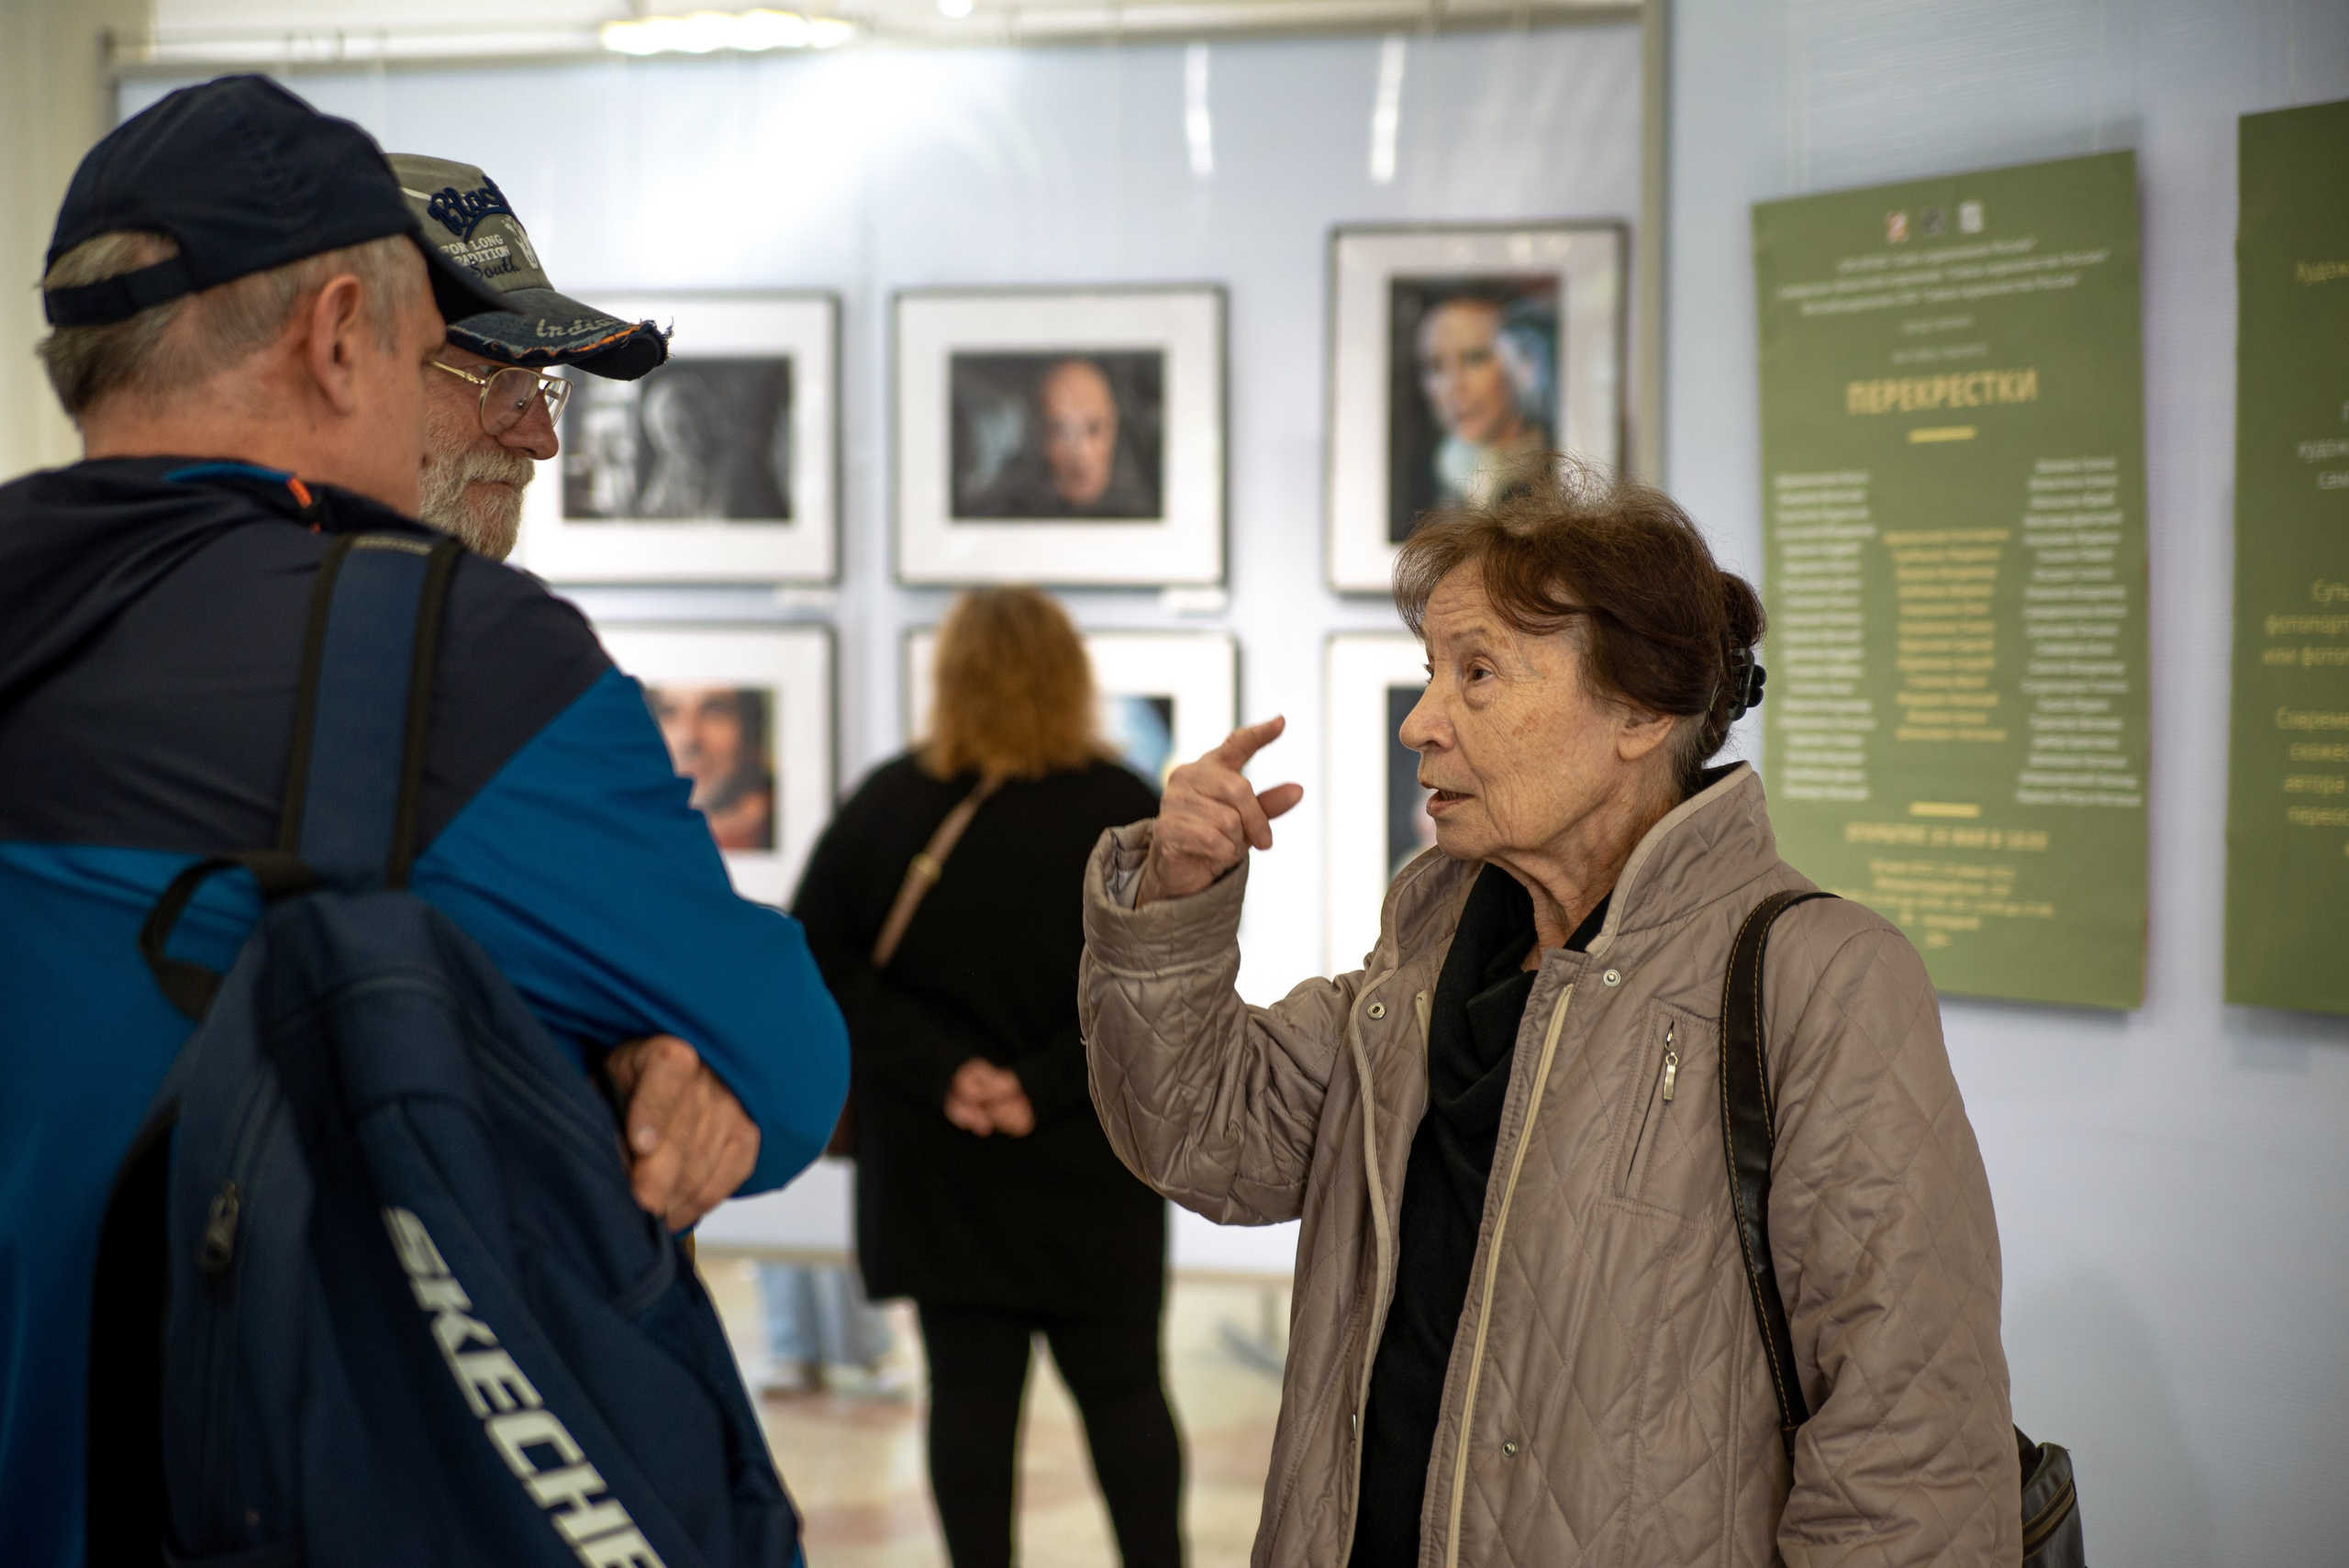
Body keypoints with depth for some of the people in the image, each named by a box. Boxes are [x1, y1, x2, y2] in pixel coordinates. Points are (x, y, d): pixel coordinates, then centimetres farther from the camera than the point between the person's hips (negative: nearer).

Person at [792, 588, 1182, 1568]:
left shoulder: (885, 807, -2)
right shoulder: (1126, 814, -8)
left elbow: (819, 962, -5)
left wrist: (938, 1073, -10)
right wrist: (1050, 1084, -15)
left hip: (936, 1162, 1)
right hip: (1086, 1161, -1)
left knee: (969, 1388, 7)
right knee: (1122, 1388, 11)